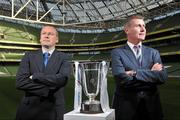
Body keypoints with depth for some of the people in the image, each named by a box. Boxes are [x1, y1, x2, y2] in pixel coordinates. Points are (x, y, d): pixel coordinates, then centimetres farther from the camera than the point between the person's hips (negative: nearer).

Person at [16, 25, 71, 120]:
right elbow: (20, 82, -9)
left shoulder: (63, 58, -2)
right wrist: (47, 89, -16)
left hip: (53, 110, -1)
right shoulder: (29, 56, 2)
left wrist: (34, 76, -14)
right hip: (29, 108, 1)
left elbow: (62, 79, -20)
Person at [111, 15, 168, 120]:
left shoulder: (153, 52, 6)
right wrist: (151, 74, -12)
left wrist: (135, 73, -18)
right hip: (126, 107, -3)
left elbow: (163, 77, -8)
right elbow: (122, 79, -19)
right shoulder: (117, 53, -5)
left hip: (151, 106, 4)